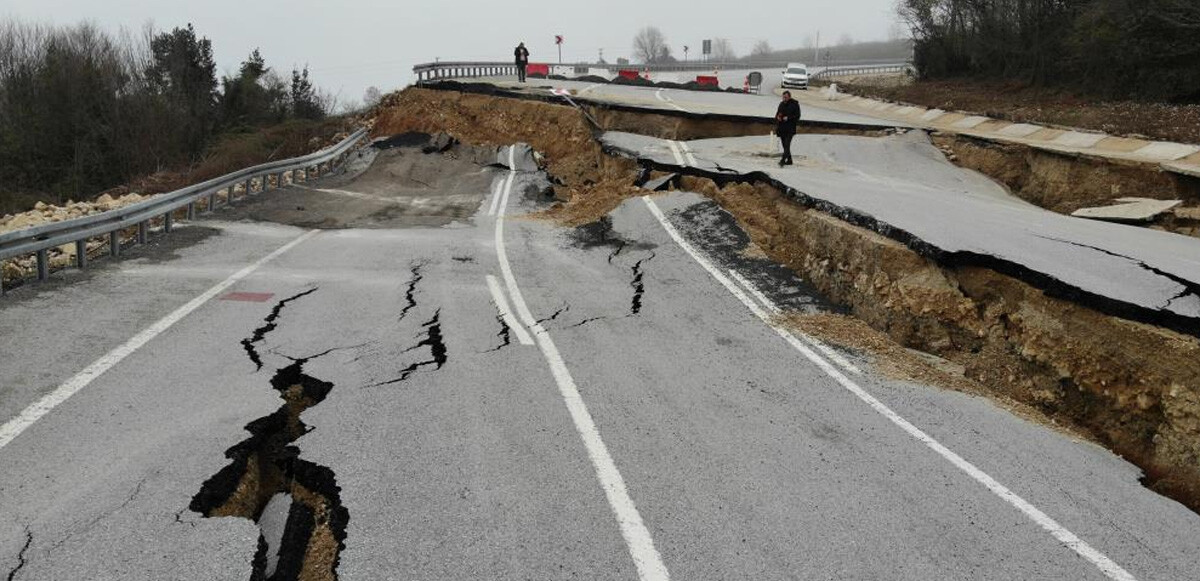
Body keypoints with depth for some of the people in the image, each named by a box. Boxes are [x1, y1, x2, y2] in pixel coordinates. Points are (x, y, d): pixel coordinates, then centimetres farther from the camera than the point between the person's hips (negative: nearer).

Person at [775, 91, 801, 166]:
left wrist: (788, 118, -18)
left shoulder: (795, 104, -4)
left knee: (787, 145, -16)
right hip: (781, 128, 6)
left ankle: (783, 160, -25)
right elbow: (777, 113, 21)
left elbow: (797, 116, -6)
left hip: (790, 129, -6)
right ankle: (789, 160, 21)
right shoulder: (782, 104, 12)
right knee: (785, 145, 10)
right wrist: (778, 117, -2)